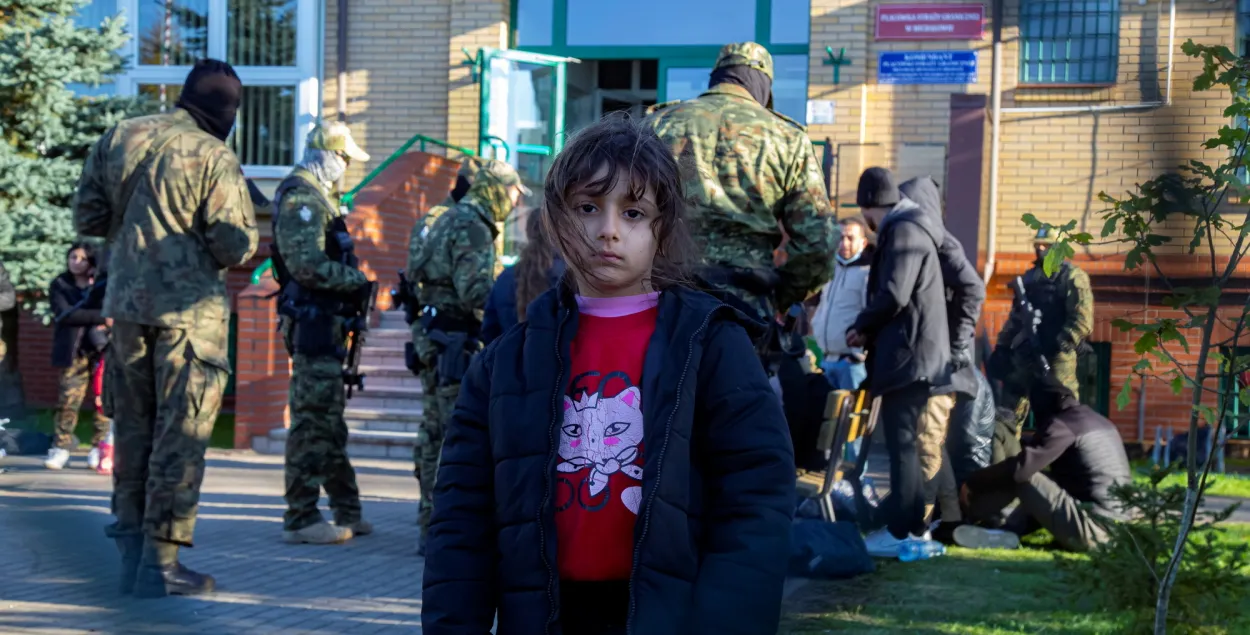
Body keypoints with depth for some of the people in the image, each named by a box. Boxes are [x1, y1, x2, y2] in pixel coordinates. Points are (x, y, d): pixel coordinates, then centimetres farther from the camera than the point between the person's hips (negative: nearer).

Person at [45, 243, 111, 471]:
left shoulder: (103, 283, 10)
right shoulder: (59, 285, 6)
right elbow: (64, 314, -10)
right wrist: (100, 317, -17)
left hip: (102, 348, 1)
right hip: (73, 351, -1)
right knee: (68, 399, -5)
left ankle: (99, 448, 5)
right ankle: (61, 447, 3)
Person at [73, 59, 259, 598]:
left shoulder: (120, 138, 7)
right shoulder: (215, 158, -11)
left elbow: (87, 218, 11)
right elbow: (235, 248, -13)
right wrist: (247, 236, 8)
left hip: (127, 305, 6)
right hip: (190, 311, -6)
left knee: (134, 426, 15)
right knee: (180, 433, 0)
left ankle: (131, 550, 20)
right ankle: (160, 561, 0)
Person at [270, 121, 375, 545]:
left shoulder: (315, 197, 20)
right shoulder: (301, 198, -13)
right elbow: (309, 266, -23)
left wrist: (352, 287, 12)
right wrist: (357, 281, -15)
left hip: (325, 322, 11)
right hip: (312, 320, -11)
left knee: (329, 421, 15)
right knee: (312, 420, -8)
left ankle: (347, 511, 22)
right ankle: (301, 519, -4)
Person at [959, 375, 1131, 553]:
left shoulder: (1062, 424, -7)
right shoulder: (1099, 421, 19)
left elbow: (1019, 467, -15)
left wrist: (973, 483, -1)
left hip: (1092, 529, -9)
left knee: (1021, 476, -3)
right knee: (1047, 482, 24)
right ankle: (1005, 534, 9)